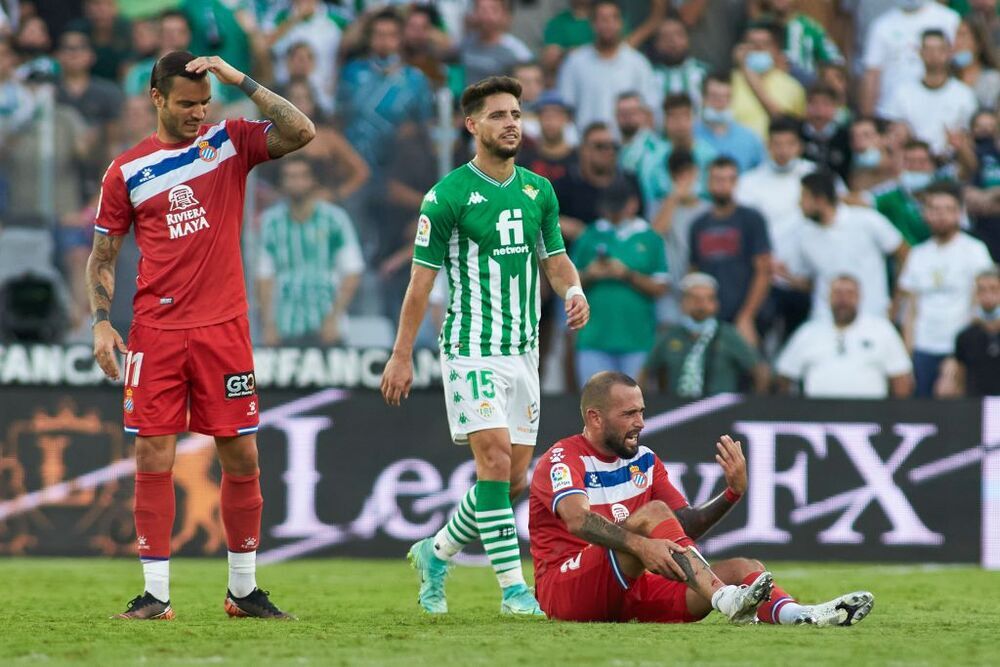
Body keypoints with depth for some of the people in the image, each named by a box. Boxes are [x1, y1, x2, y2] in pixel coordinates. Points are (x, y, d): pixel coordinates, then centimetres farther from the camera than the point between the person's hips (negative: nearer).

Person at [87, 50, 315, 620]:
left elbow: (301, 133, -11)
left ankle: (244, 589, 14)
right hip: (156, 331, 0)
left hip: (224, 327, 0)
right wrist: (102, 322, -2)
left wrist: (242, 81, -13)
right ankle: (156, 593, 0)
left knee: (242, 456, 2)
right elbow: (102, 257, 10)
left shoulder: (231, 142, 5)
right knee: (154, 457, -4)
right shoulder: (127, 172, 5)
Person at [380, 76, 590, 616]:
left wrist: (573, 291, -7)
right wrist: (402, 355, -4)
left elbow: (555, 258, 17)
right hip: (471, 349, -6)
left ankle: (436, 553, 27)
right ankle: (513, 587, -15)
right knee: (495, 459, -17)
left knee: (513, 479, 6)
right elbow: (422, 278, -4)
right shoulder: (447, 196, -7)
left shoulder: (539, 191, 10)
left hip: (523, 350, 6)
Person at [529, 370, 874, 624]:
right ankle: (726, 600, -45)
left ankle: (797, 614, -41)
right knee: (653, 512, -28)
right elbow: (579, 520, -27)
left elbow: (686, 525, 13)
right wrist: (641, 545, -41)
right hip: (567, 590, -7)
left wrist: (733, 493, -4)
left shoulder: (644, 460, 16)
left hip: (630, 591, 7)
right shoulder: (564, 458, -7)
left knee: (741, 569, -11)